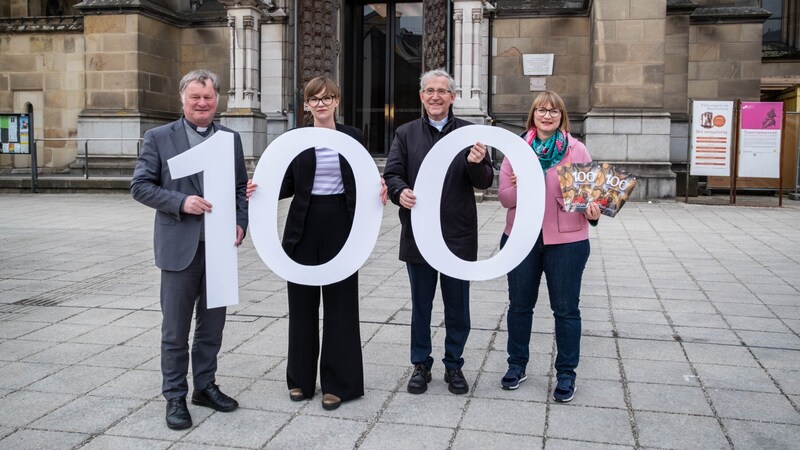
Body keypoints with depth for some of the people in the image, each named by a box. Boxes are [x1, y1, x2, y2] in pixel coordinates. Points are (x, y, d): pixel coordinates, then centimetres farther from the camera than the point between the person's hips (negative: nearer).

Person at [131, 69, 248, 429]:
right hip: (180, 247, -3)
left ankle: (205, 386, 29)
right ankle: (175, 397, 17)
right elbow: (140, 186, -4)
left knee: (212, 324, 13)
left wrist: (240, 223, -4)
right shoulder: (159, 138, 0)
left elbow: (241, 187, 12)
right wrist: (180, 202, -17)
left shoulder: (231, 139, 9)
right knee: (176, 329, 5)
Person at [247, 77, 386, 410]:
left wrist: (378, 192, -17)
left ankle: (337, 382, 13)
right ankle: (301, 378, 22)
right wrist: (261, 189, -13)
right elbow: (289, 185, 5)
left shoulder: (353, 137, 3)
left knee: (340, 302, 2)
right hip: (304, 226, 1)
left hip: (341, 225, -1)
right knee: (302, 301, 8)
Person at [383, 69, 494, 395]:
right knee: (421, 305, 13)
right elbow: (392, 173, 0)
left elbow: (485, 182, -2)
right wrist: (400, 192, -23)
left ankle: (454, 365, 26)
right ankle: (421, 365, 27)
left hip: (458, 234, 0)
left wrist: (477, 164, -24)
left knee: (457, 306, 10)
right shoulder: (405, 134, 6)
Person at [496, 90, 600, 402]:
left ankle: (566, 373, 21)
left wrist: (592, 212, -20)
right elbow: (504, 197, 0)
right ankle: (517, 365, 31)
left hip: (566, 240, -2)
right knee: (519, 305, 14)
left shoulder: (576, 150, -1)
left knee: (566, 309, 7)